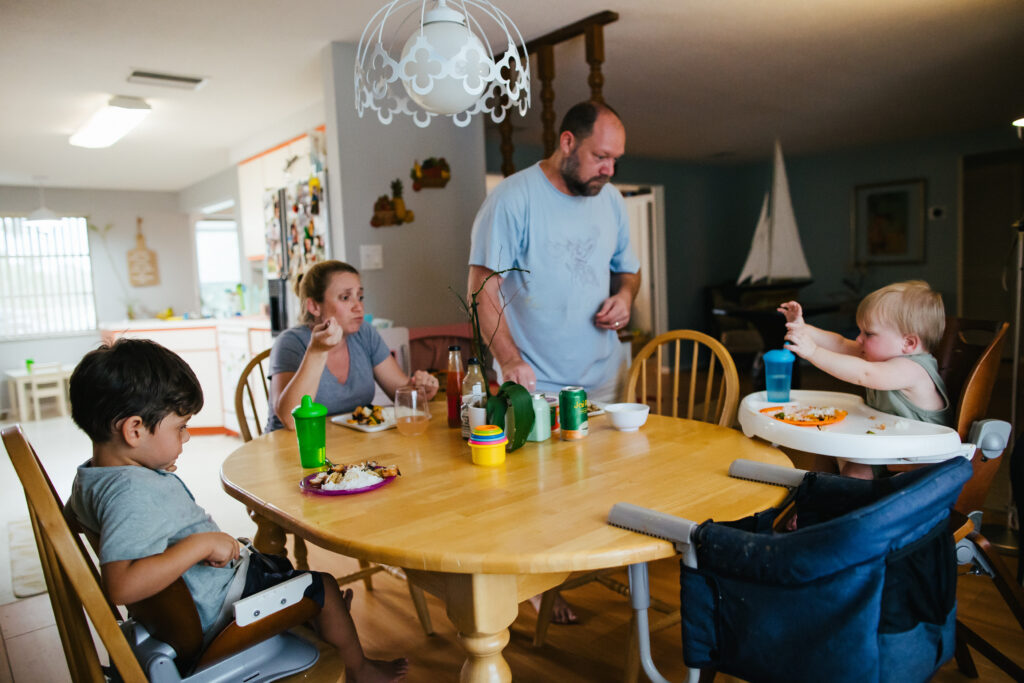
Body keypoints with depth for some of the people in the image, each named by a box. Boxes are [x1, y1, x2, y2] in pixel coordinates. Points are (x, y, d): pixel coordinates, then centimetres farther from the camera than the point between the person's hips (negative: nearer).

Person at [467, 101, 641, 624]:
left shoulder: (610, 201, 9)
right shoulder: (514, 198, -12)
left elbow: (628, 268, 20)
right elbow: (482, 286, -15)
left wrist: (625, 295, -4)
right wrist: (510, 360, -25)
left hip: (604, 379, 6)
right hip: (536, 383, -5)